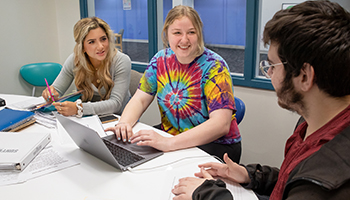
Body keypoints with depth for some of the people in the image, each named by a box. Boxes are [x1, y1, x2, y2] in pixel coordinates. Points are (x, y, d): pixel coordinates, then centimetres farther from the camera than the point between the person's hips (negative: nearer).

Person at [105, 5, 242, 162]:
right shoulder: (161, 60, 1)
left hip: (214, 144, -5)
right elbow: (140, 99, 2)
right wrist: (125, 123, -22)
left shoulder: (214, 67, -17)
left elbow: (221, 124, -27)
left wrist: (169, 143, -38)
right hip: (169, 136, 6)